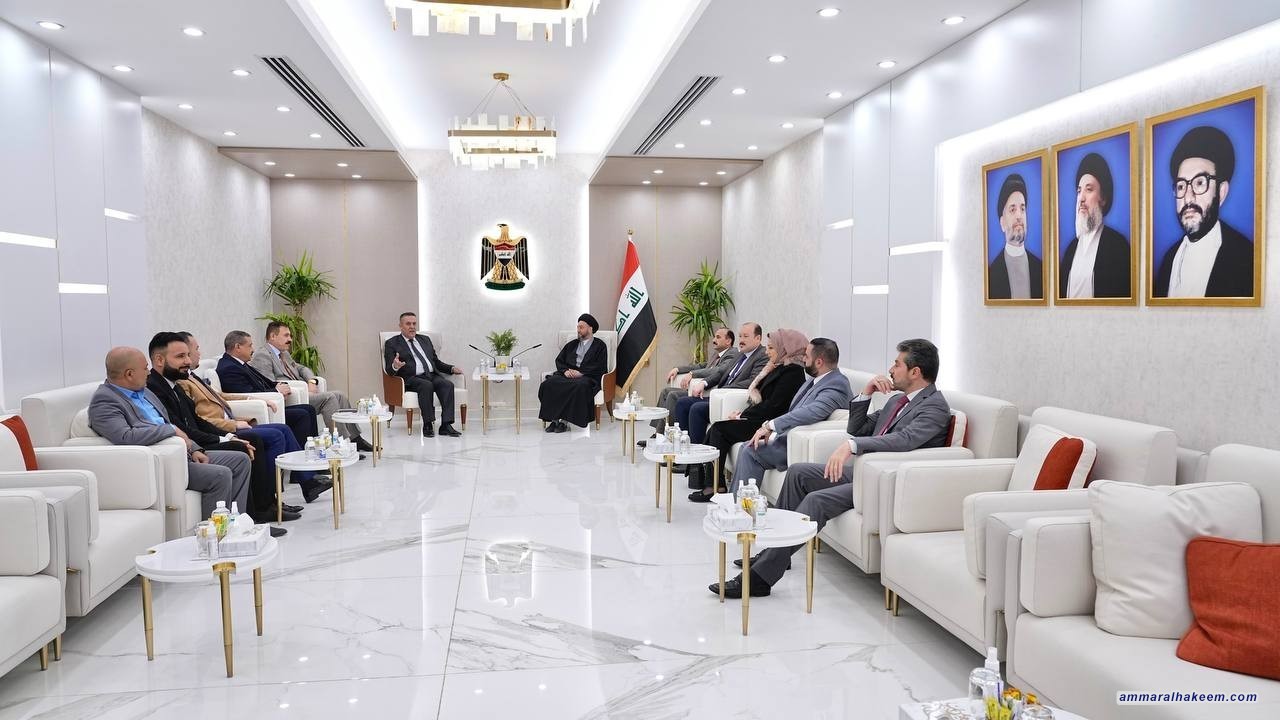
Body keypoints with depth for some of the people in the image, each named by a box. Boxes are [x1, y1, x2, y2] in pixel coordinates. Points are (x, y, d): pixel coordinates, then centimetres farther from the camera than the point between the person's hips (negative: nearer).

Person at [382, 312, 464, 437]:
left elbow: (436, 362, 28)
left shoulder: (425, 340, 26)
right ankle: (428, 425, -31)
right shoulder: (392, 343, 10)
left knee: (447, 384, -27)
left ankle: (446, 425, -31)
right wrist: (395, 366, -25)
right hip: (412, 379, -5)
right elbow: (389, 370, 0)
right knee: (426, 385, -36)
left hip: (432, 375, 5)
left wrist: (452, 368, 10)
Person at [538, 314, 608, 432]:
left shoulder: (599, 345, 11)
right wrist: (565, 371, -3)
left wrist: (581, 372, -12)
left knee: (579, 386, -40)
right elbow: (559, 360, 19)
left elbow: (599, 367, -2)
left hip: (587, 377, -4)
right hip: (568, 374, 4)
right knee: (548, 384, -26)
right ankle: (553, 418, -29)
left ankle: (564, 420, -35)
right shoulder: (571, 344, 26)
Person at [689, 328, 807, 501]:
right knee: (716, 428, -6)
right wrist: (742, 413, 3)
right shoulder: (779, 368, 19)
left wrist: (743, 416, -12)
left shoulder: (793, 372, -12)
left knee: (719, 429, -17)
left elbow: (774, 405, -18)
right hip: (759, 419, 9)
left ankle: (714, 486, -13)